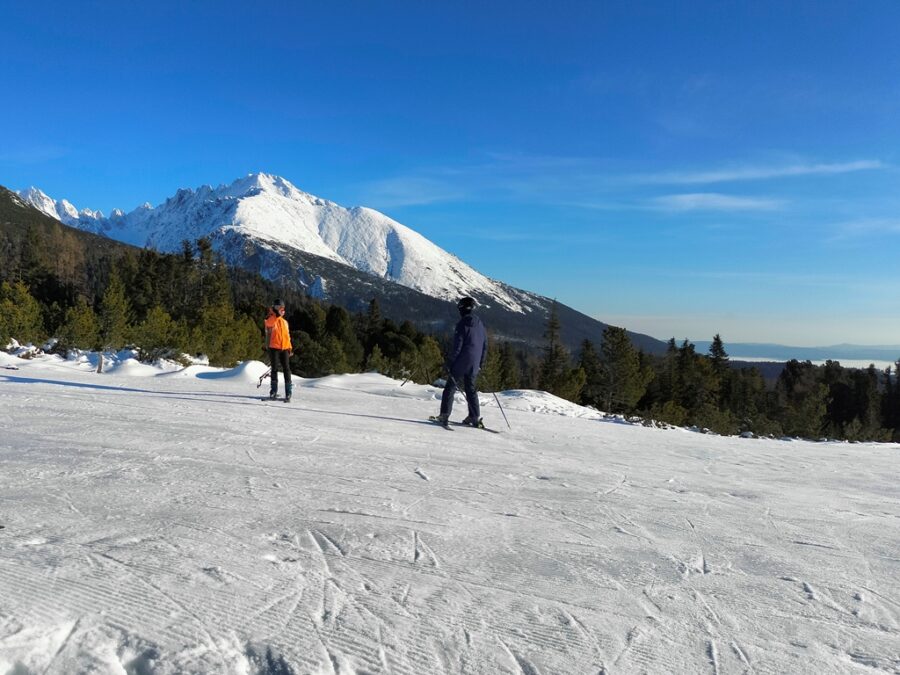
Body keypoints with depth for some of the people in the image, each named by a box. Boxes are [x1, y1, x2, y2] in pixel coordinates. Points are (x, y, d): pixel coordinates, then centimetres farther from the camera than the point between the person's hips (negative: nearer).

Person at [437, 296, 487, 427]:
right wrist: (480, 363, 22)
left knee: (450, 388, 1)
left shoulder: (463, 324, -11)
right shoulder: (480, 324, 10)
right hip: (474, 365, 6)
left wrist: (449, 363, -10)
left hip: (460, 364, -6)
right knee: (471, 390, 15)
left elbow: (457, 346, -15)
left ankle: (444, 415, -4)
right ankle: (475, 417, 11)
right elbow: (485, 346, 15)